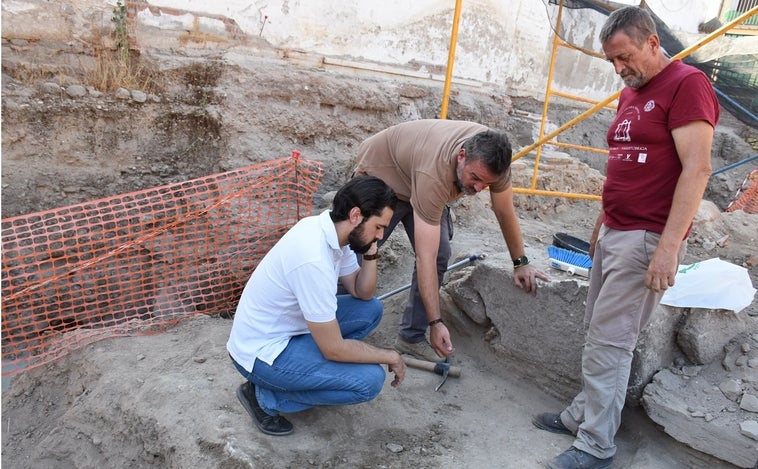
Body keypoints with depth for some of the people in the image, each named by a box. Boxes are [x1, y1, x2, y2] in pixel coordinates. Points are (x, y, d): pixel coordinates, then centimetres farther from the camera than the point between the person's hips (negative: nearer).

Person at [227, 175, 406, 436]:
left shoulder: (330, 229, -5)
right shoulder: (314, 259, -33)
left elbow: (362, 293, 6)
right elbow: (334, 348, -25)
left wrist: (370, 253, -12)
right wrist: (389, 356, -12)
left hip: (287, 326, 9)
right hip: (261, 353, -9)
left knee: (370, 310, 5)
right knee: (369, 380, -17)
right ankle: (265, 396, -1)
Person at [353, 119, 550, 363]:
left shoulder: (493, 157, -27)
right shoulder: (434, 173, -45)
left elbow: (505, 212, -8)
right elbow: (424, 258, -44)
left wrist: (521, 262, -2)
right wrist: (436, 323, -43)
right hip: (380, 175, -5)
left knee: (440, 257, -7)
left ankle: (412, 337, 5)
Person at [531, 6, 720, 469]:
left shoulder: (687, 84, -9)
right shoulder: (630, 94, 17)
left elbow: (697, 168, -17)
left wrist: (669, 246, -22)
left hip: (646, 240, -8)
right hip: (613, 233, 8)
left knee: (609, 342, -4)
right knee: (598, 335, 12)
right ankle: (583, 414, 24)